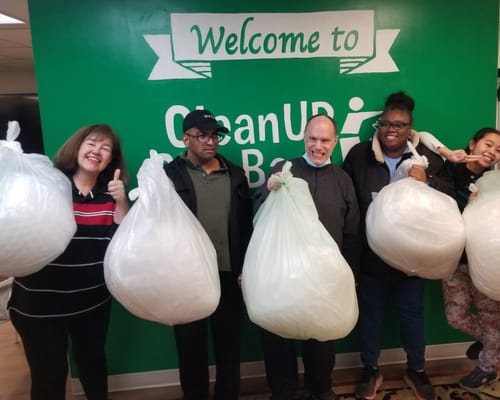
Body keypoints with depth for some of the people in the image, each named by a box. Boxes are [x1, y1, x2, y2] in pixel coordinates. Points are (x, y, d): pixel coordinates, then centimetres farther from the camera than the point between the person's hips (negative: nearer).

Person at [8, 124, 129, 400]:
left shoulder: (110, 195, 1)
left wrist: (121, 203, -18)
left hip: (93, 302, 3)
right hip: (38, 303, -3)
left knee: (93, 363, 22)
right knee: (48, 373, 9)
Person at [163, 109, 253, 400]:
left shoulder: (236, 175, 7)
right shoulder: (170, 175, -2)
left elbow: (247, 226, 7)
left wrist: (245, 268, 2)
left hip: (229, 276, 3)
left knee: (229, 346, 15)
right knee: (191, 348, 13)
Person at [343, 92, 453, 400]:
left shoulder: (427, 157, -2)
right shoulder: (359, 155, -5)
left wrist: (428, 181, -20)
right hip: (370, 253, 0)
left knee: (412, 312, 17)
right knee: (370, 311, 15)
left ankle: (416, 370, 41)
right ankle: (371, 369, 37)